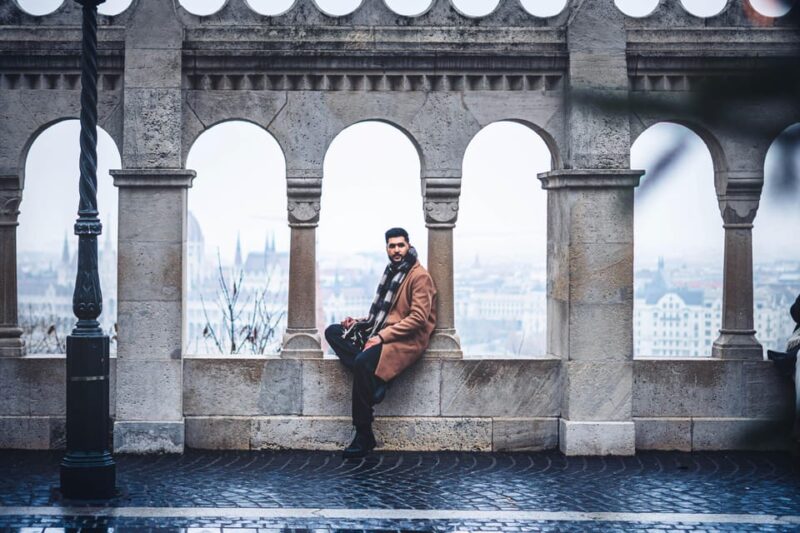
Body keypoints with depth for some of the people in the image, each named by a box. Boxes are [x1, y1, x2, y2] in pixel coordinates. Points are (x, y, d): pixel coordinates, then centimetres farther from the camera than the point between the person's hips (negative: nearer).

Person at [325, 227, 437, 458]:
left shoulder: (420, 276, -8)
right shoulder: (391, 272, 20)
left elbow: (418, 318, -16)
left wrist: (382, 336, -21)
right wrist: (360, 322, 8)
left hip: (407, 340, -9)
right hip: (381, 334, 9)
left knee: (363, 361, -34)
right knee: (333, 331, -4)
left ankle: (364, 437, -27)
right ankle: (373, 380, -23)